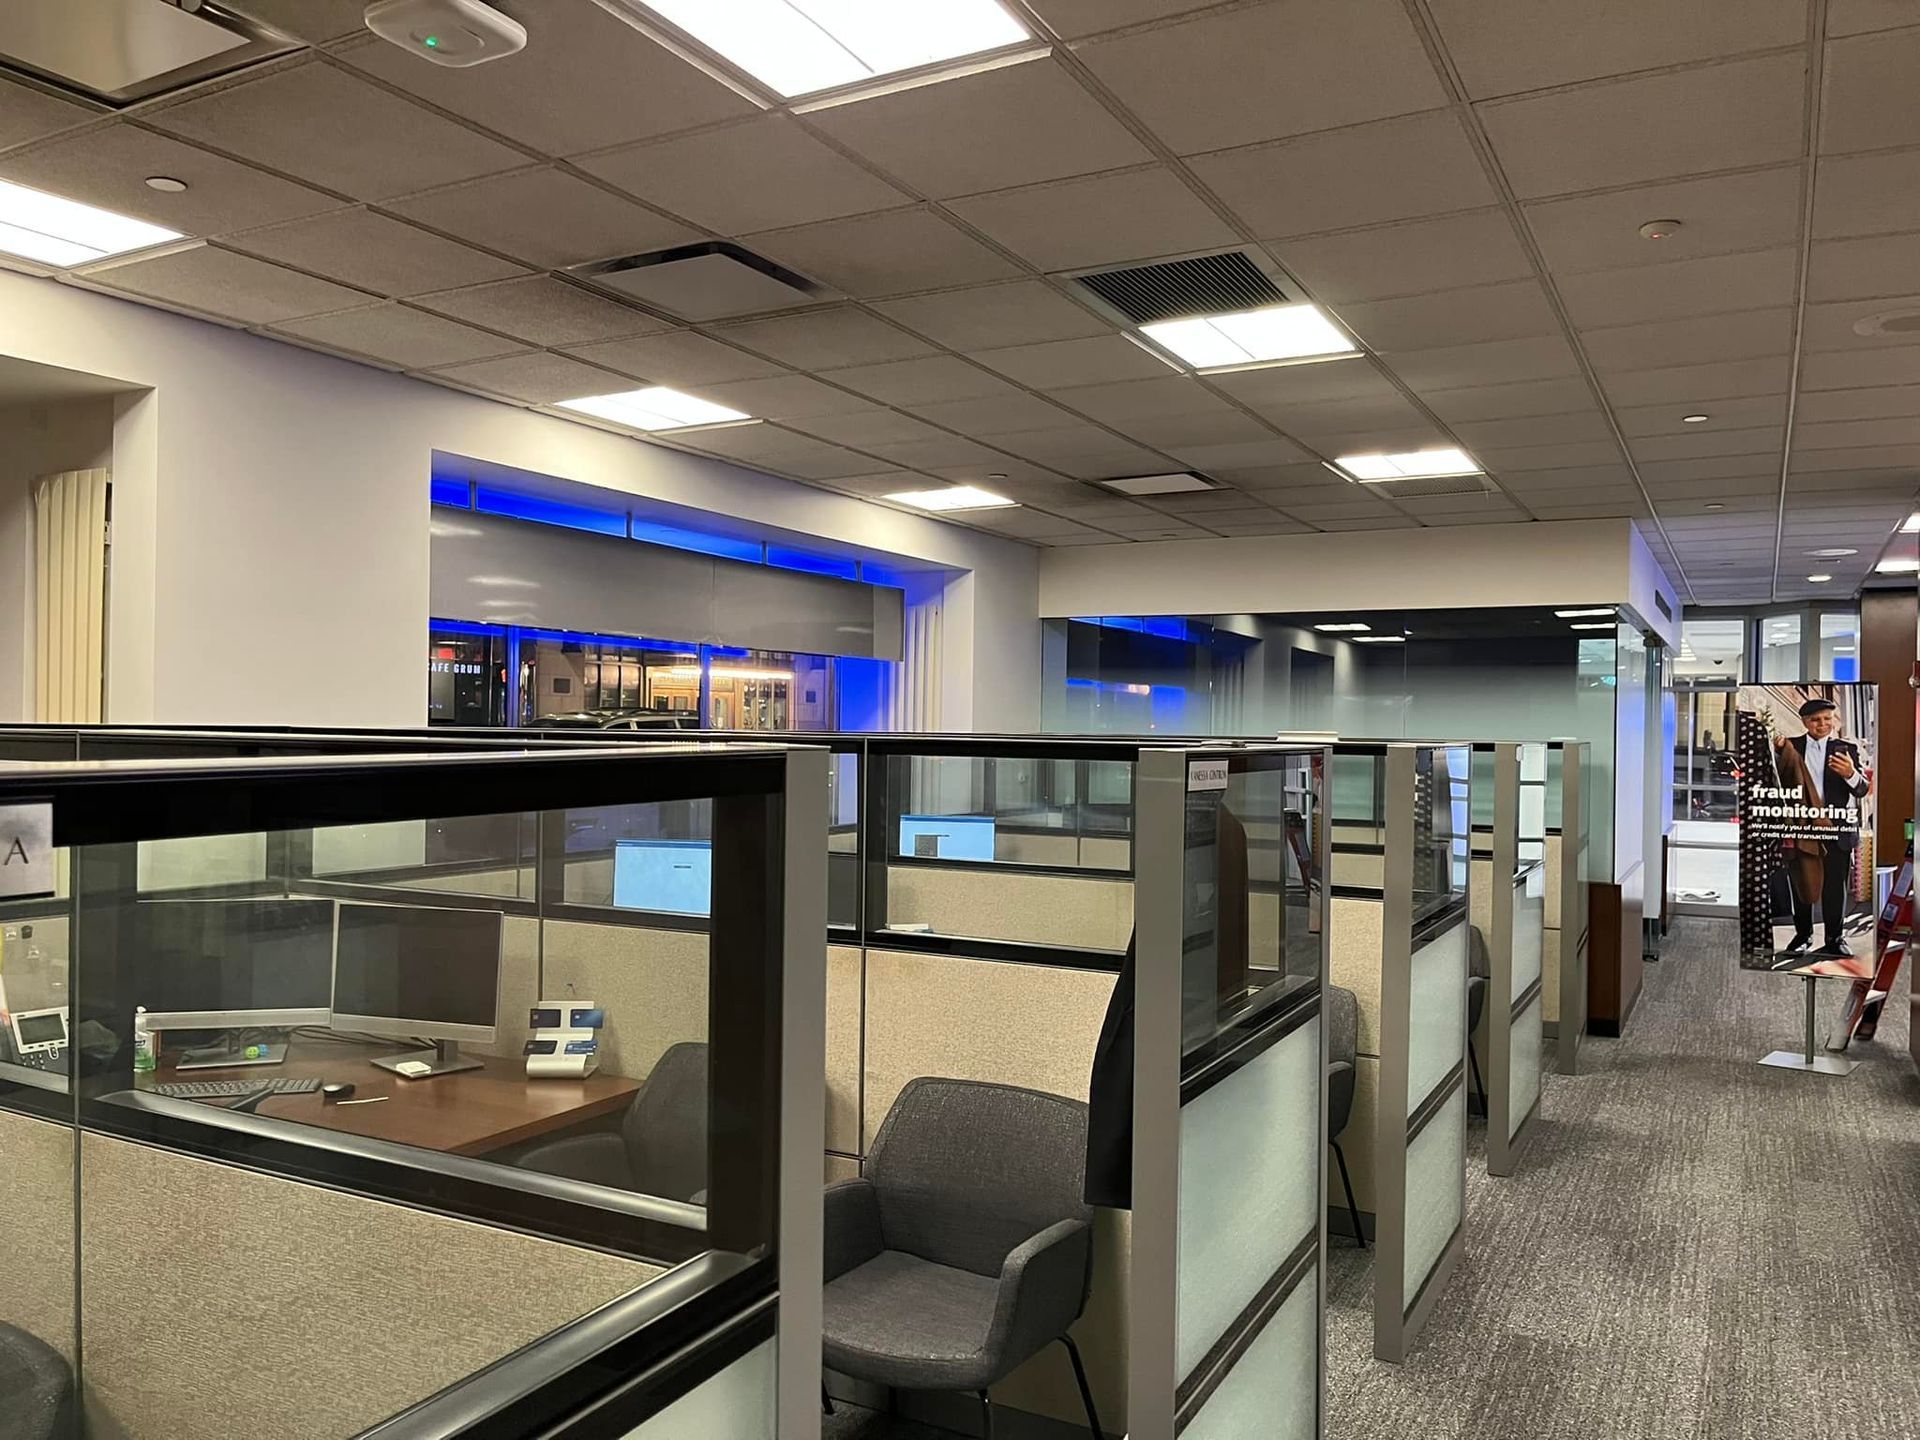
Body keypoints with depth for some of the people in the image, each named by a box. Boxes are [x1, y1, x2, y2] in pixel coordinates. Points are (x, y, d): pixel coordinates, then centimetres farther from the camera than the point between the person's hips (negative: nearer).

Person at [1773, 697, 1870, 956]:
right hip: (1799, 827, 1)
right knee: (1800, 884, 8)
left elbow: (1861, 789, -3)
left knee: (1835, 885, 4)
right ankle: (1803, 935, 19)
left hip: (1836, 828, -1)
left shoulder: (1847, 749, 5)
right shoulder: (1790, 747, 6)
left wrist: (1851, 774, -25)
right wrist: (1777, 752, -14)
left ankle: (1835, 939, 14)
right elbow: (1777, 780, 0)